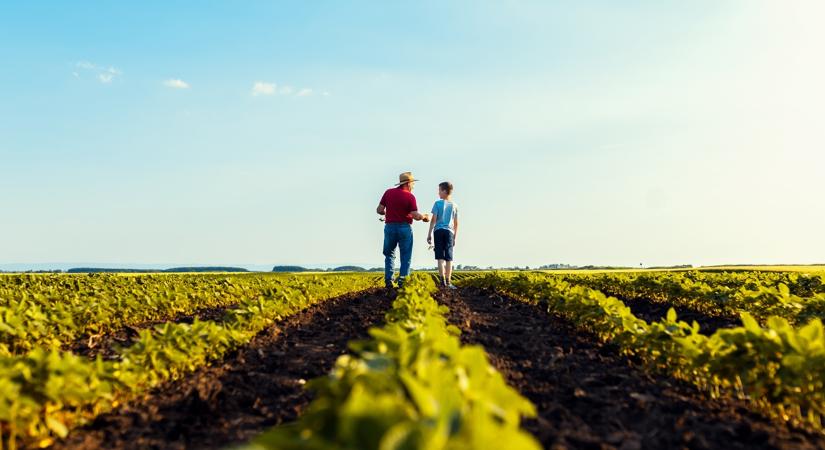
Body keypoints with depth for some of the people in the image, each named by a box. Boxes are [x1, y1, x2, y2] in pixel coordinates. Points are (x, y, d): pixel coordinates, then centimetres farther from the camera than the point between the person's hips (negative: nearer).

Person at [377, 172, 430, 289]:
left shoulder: (388, 192, 3)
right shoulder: (410, 196, -7)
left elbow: (379, 210, 2)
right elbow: (416, 216, -13)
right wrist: (424, 217, 8)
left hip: (390, 226, 3)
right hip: (404, 227, -3)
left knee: (389, 254, 14)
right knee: (406, 256, 7)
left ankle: (388, 280, 6)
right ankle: (402, 279, 0)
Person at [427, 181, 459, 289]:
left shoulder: (438, 203, 1)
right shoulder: (454, 206, 11)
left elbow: (434, 219, -3)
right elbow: (456, 223, 11)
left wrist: (429, 234, 1)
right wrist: (455, 237, 18)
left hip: (439, 231, -2)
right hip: (449, 232, 2)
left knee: (440, 257, -2)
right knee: (449, 258, 3)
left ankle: (443, 281, -8)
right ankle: (448, 281, 1)